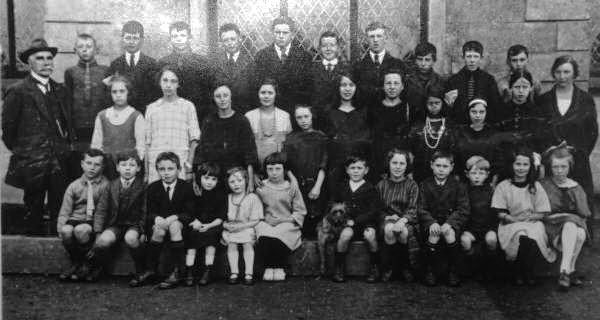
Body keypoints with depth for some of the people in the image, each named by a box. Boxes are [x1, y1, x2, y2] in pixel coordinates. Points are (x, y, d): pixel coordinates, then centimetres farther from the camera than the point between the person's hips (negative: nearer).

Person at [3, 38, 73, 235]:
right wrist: (20, 152, 3)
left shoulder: (60, 90, 10)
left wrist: (66, 144, 11)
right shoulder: (18, 91, -7)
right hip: (32, 163, -4)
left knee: (60, 210, 7)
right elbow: (8, 129, -2)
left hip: (60, 161, 4)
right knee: (34, 210, 8)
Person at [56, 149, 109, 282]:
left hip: (94, 221, -2)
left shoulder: (105, 185, 1)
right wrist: (61, 228, -8)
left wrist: (97, 226, -19)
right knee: (66, 231, -31)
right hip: (75, 219, 3)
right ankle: (75, 264, -6)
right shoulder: (74, 186, 8)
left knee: (81, 230, -35)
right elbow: (65, 211, 7)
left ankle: (85, 266, -11)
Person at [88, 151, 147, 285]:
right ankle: (96, 268, 4)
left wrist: (143, 231, -14)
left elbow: (145, 212, -3)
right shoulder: (111, 186, 7)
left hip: (134, 224, -2)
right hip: (115, 224, 2)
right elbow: (101, 210, 6)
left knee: (130, 238, -35)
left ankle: (141, 271, -13)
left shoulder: (143, 186, -1)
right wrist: (98, 231, -4)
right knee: (104, 240, -28)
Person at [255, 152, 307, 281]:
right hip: (266, 224, 1)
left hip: (287, 224, -1)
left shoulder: (292, 187, 8)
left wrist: (290, 219, -9)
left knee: (278, 238, -34)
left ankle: (279, 267, -7)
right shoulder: (261, 189, 12)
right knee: (264, 239, -34)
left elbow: (300, 211, 7)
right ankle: (268, 267, -9)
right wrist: (263, 219, -4)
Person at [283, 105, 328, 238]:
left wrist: (317, 186, -8)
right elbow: (286, 165, 5)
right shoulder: (290, 138, 11)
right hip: (296, 186, 1)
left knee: (315, 221, -7)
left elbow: (323, 166, 1)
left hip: (315, 186, -1)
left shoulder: (321, 137, 8)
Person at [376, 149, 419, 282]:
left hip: (406, 220, 0)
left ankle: (407, 269, -13)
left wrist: (402, 220, -24)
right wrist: (387, 217, -11)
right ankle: (387, 269, -18)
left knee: (403, 232, -36)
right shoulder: (381, 185, 9)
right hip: (387, 219, 1)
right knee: (389, 230, -36)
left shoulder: (412, 185, 5)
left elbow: (412, 210, -4)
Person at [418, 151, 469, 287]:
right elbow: (421, 209, 0)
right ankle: (429, 270, -12)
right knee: (434, 235, -32)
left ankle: (453, 271, -13)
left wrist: (449, 223, -19)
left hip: (451, 221, 0)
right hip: (430, 221, 0)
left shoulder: (458, 186, 5)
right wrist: (432, 222, -19)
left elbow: (464, 209, -2)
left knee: (449, 234, -32)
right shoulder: (424, 185, 6)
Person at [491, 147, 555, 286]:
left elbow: (542, 213, 6)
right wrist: (516, 219, -18)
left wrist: (530, 217, -13)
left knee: (533, 237, -34)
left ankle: (528, 272, -7)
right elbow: (500, 214, -1)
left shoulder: (536, 186, 8)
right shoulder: (503, 186, 3)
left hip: (533, 223, 2)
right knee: (522, 238, -35)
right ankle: (517, 272, -10)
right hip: (511, 225, -1)